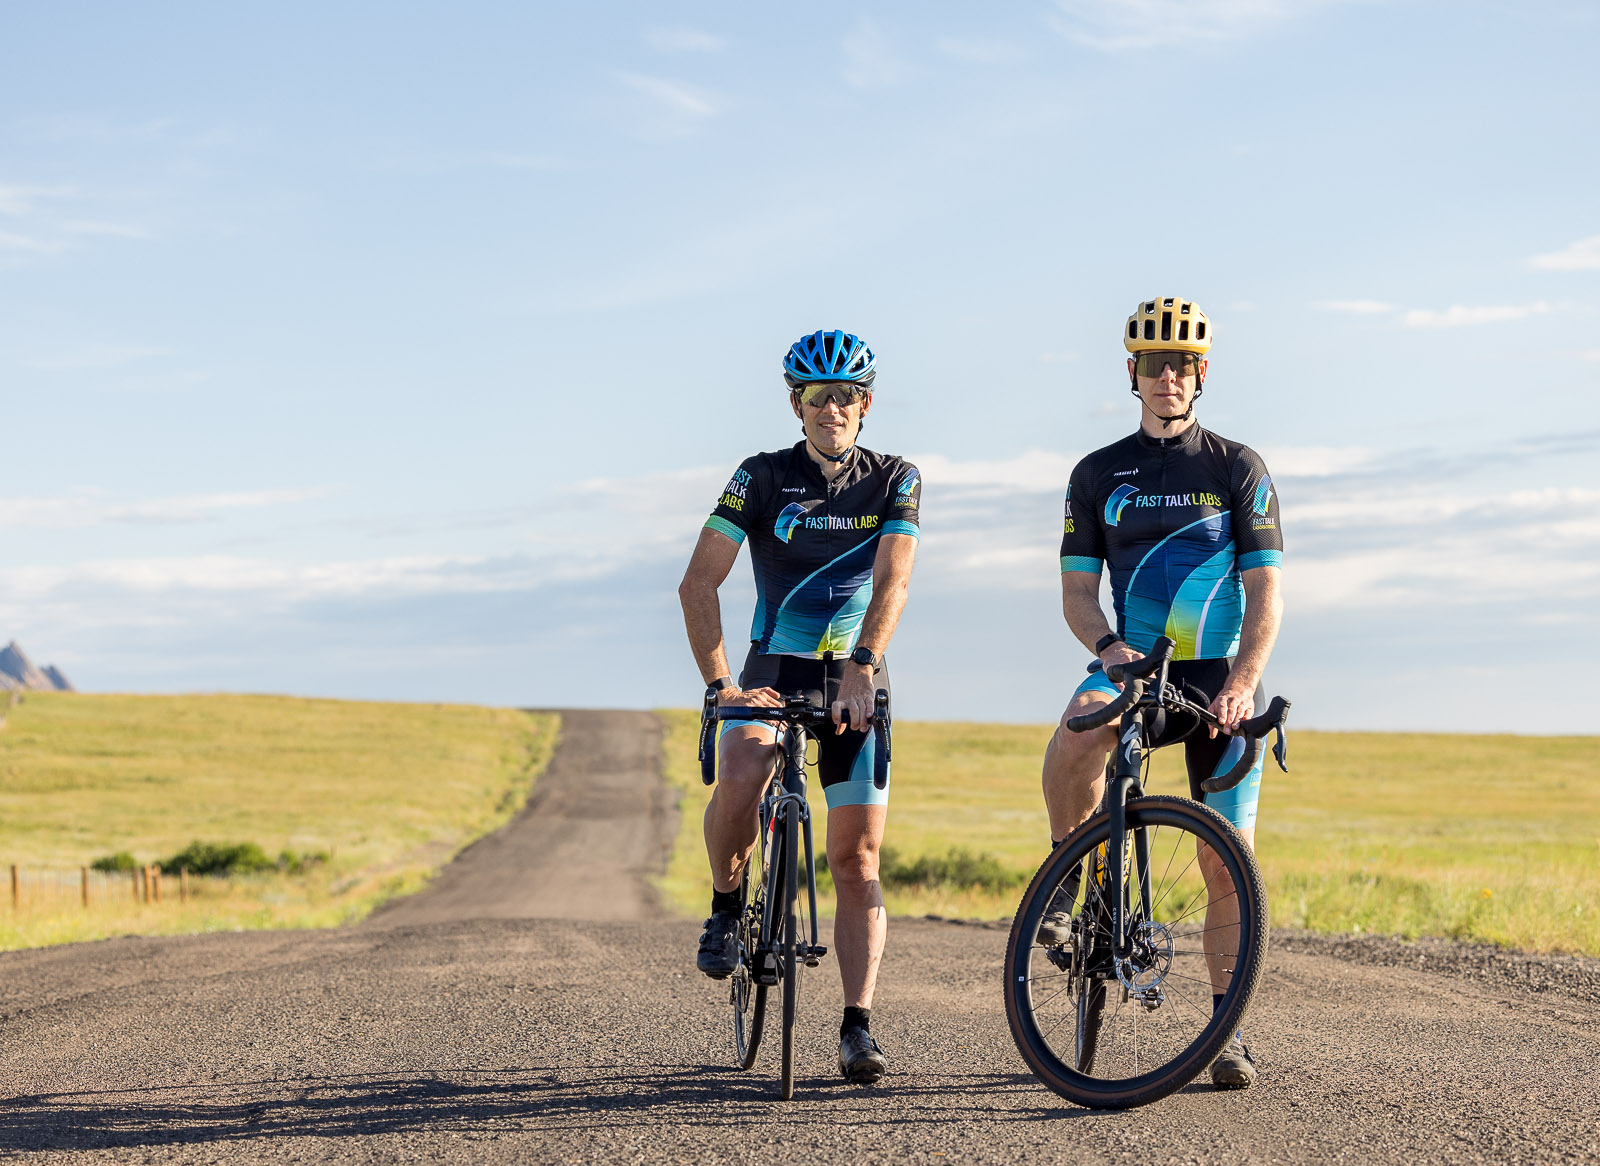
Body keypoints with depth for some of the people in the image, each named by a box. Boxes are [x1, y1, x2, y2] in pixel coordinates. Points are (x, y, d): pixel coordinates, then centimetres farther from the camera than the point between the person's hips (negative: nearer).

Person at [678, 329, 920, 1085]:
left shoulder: (895, 481, -4)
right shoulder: (761, 479, -7)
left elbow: (892, 581, -18)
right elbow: (698, 583, -14)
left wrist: (861, 667, -33)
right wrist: (718, 683, -26)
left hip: (856, 682, 1)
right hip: (773, 674, -1)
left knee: (857, 858, -5)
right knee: (739, 781, -31)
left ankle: (858, 1028, -3)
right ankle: (726, 904, -2)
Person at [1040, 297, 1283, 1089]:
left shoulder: (1238, 468, 3)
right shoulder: (1098, 475, 7)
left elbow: (1265, 591, -3)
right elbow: (1076, 590, 3)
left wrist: (1241, 683, -19)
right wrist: (1107, 647, -20)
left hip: (1220, 680, 0)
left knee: (1228, 863, -5)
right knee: (1078, 725, -36)